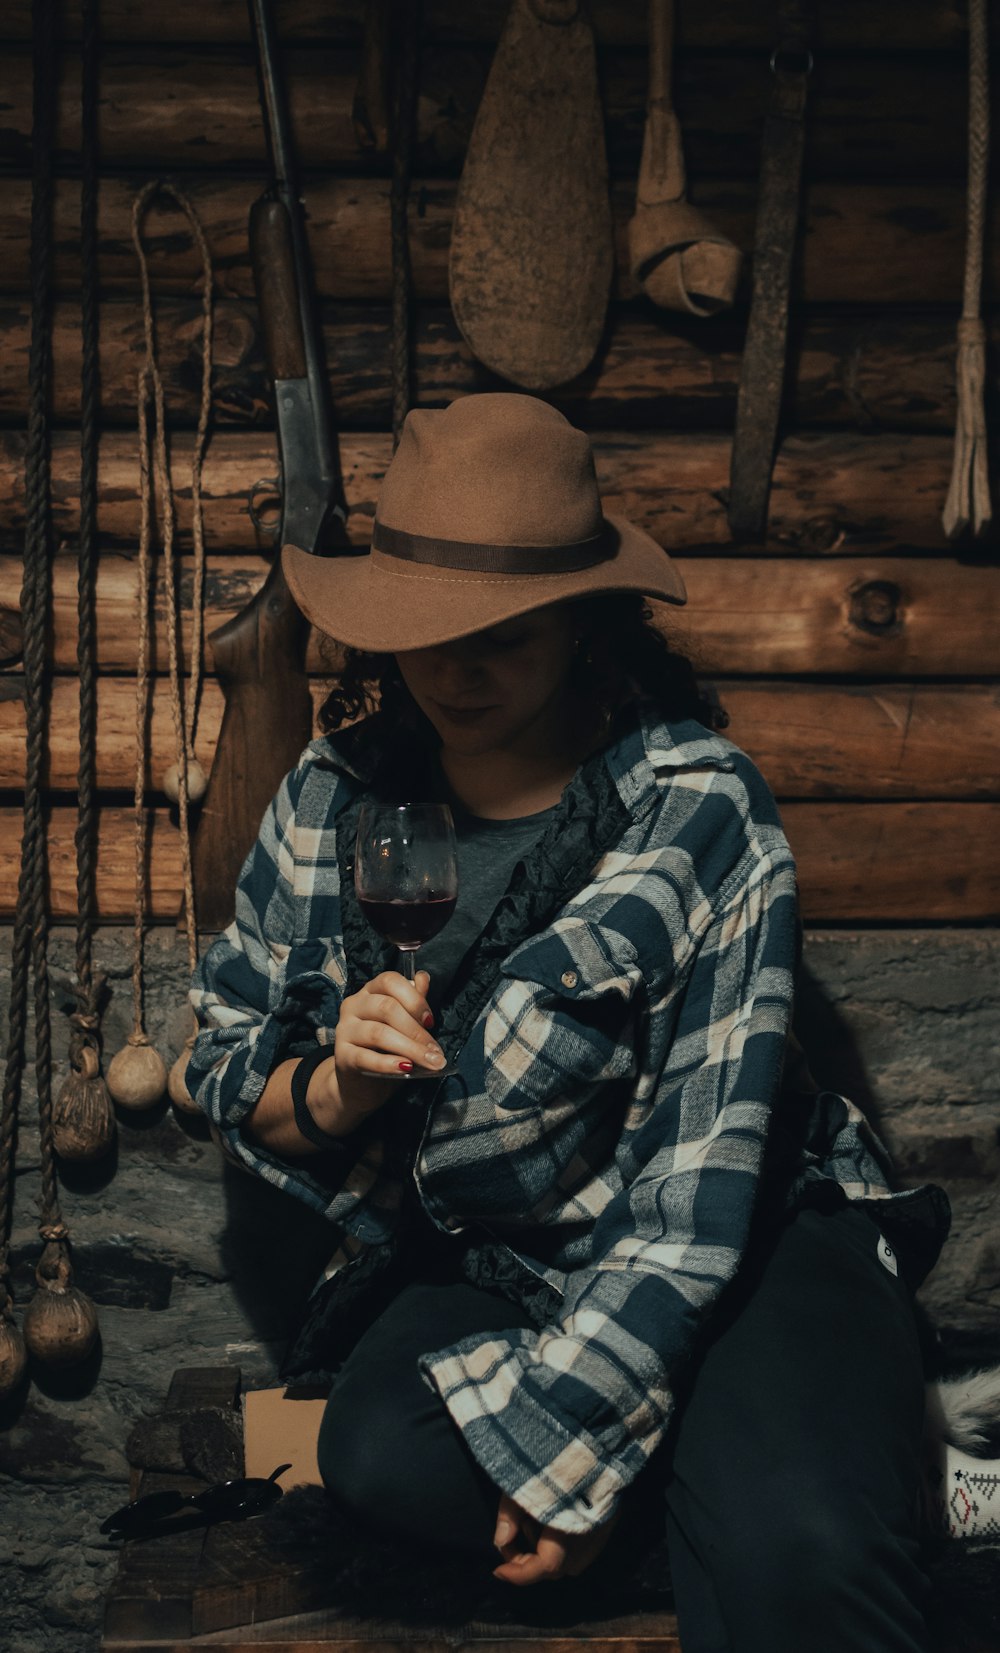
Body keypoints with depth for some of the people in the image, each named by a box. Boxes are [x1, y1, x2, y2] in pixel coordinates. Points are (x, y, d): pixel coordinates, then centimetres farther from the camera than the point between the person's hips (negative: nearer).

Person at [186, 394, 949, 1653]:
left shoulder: (701, 811, -16)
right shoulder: (333, 801, -3)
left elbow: (698, 1179, -17)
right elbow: (224, 1069, 5)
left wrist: (574, 1432, -20)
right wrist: (335, 1085, -19)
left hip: (736, 1251, -5)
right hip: (468, 1264, 6)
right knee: (383, 1456, -28)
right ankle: (714, 1472, -5)